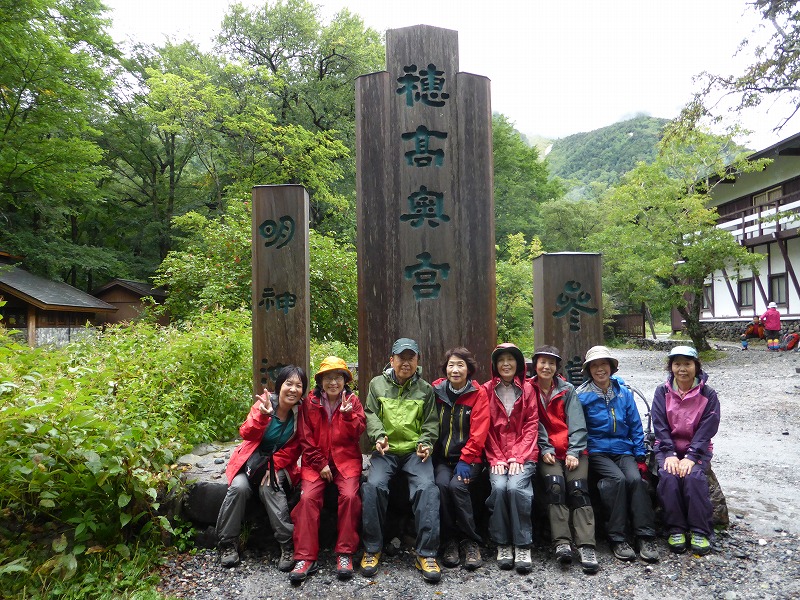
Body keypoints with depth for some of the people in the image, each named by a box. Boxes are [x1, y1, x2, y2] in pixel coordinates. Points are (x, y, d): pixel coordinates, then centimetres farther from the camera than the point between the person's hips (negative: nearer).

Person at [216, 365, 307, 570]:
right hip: (252, 459, 1)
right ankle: (227, 543, -7)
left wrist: (274, 466, -18)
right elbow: (247, 434, -19)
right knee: (239, 486, -26)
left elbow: (294, 448, -4)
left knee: (270, 488, -29)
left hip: (279, 463, 0)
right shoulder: (265, 402, -12)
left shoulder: (301, 412, -8)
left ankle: (288, 544, -20)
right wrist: (263, 415, -37)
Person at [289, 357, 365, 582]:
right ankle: (306, 557, -13)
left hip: (346, 460, 0)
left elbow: (356, 434, -5)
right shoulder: (310, 402, 4)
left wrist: (347, 414, -23)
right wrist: (320, 464, -6)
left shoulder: (353, 400, 5)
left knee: (349, 495, -25)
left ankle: (345, 553, -10)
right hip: (316, 461, 1)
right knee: (308, 497, -23)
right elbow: (306, 438, 3)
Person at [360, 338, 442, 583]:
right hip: (385, 450, 0)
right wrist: (378, 436, -14)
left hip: (415, 450, 0)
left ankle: (426, 554, -14)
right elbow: (371, 415, 5)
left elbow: (431, 423, 11)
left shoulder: (425, 389, 12)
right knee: (374, 485, -26)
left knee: (426, 487, -25)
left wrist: (425, 443, -8)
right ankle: (372, 549, -8)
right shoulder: (377, 384, 10)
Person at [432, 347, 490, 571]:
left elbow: (479, 431, -8)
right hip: (442, 457, 2)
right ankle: (449, 542, -8)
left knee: (457, 485, -27)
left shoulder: (478, 394, -3)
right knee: (442, 484, -25)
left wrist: (465, 459, -14)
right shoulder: (436, 391, 4)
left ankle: (470, 542, -9)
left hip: (468, 457, -2)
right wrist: (431, 451, -5)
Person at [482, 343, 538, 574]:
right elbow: (485, 429, 4)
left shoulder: (527, 390, 6)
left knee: (516, 486, -26)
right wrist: (496, 459, -7)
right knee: (499, 487, -25)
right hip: (496, 455, 1)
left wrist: (517, 457, -9)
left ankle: (522, 546, -13)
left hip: (523, 454, 0)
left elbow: (531, 426, 2)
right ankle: (502, 544, -9)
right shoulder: (487, 390, 6)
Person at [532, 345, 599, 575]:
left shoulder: (567, 390, 11)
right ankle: (561, 543, -28)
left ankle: (586, 547, -27)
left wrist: (574, 452, -9)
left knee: (577, 486, -22)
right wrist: (544, 449, -10)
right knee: (554, 482, -27)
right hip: (547, 452, -1)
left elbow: (577, 424, 4)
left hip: (573, 450, 1)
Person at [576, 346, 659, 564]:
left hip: (624, 450, 3)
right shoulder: (582, 395, 0)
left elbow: (636, 427, 13)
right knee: (617, 479, -29)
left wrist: (640, 457, 7)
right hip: (597, 451, -3)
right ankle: (617, 538, -20)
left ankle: (645, 537, -19)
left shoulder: (624, 392, 10)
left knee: (635, 478, -26)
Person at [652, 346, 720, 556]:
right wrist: (670, 454, -15)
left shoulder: (708, 395, 0)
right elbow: (660, 426, -3)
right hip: (667, 448, 1)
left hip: (697, 449, -1)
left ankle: (699, 532, -17)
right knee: (668, 476, -26)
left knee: (694, 477, -28)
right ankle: (676, 529, -15)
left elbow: (706, 430, -7)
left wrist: (691, 457, -18)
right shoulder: (662, 392, 2)